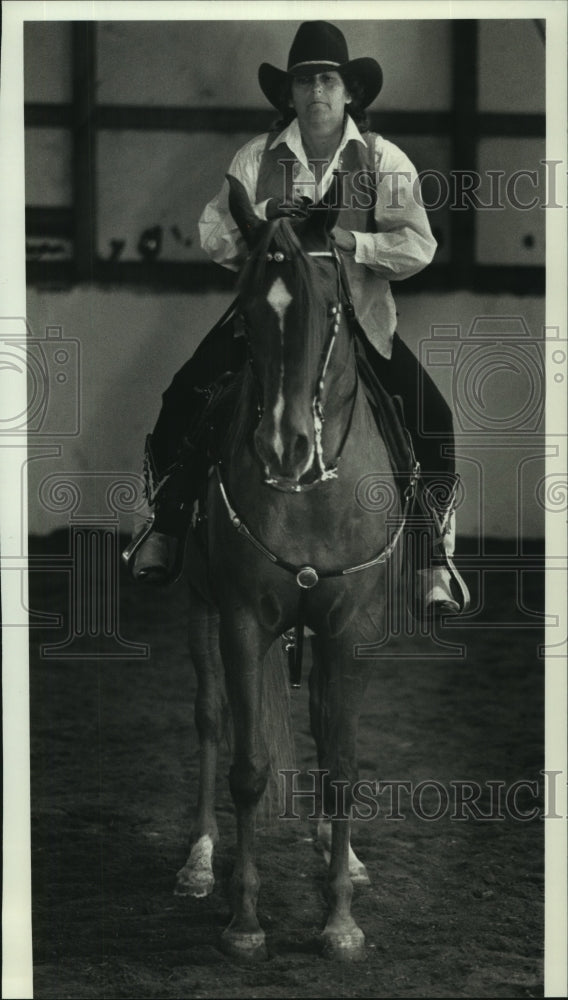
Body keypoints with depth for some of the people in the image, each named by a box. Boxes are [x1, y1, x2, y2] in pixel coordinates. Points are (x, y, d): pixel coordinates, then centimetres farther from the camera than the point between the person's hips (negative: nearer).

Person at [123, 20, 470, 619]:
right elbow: (213, 237, 1)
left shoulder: (384, 162, -2)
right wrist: (264, 218, -17)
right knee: (185, 402, -12)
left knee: (430, 418, -17)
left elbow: (418, 246, -9)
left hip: (358, 318, -1)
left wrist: (350, 240, -23)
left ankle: (436, 557, -5)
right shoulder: (257, 159, 1)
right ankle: (165, 524, 11)